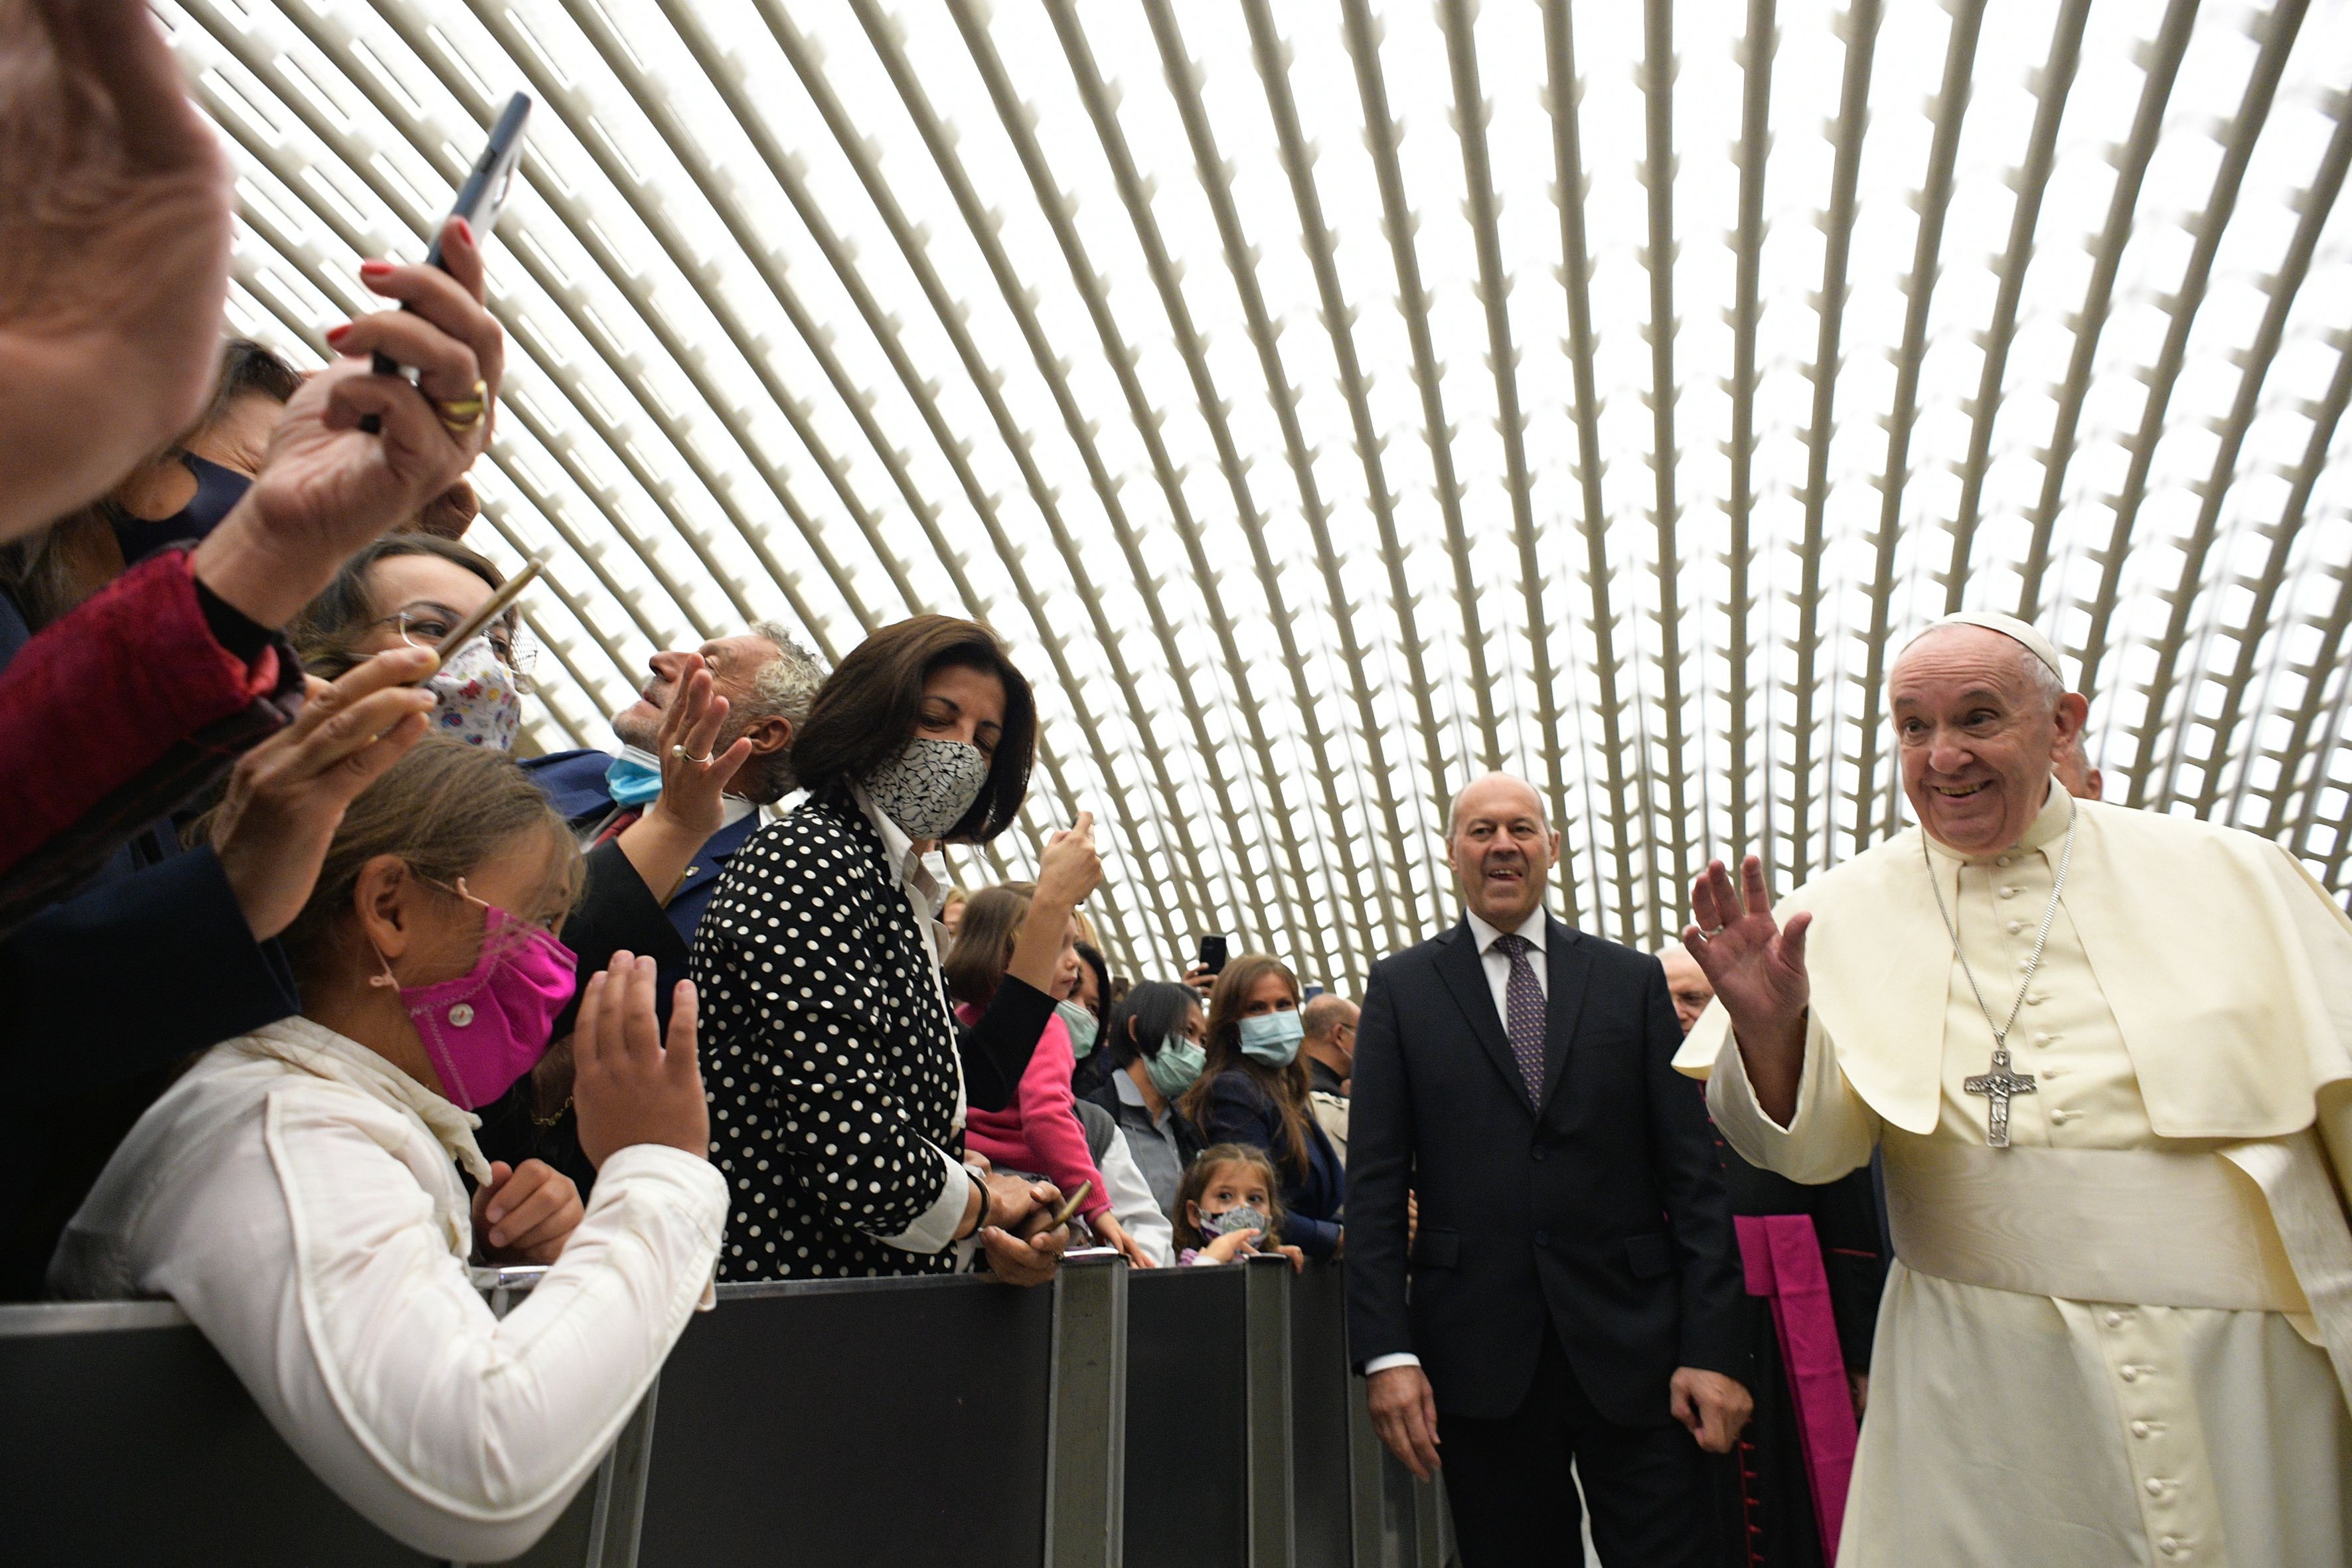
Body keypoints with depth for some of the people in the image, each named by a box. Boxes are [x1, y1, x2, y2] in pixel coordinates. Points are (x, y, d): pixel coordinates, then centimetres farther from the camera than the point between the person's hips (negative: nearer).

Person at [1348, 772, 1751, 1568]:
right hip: (1479, 1352, 0)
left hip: (1631, 1344, 1)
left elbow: (1692, 1173, 3)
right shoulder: (1401, 986, 2)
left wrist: (1713, 1346, -4)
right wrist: (1386, 1351, -8)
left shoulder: (1632, 979, 5)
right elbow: (1375, 1182, -2)